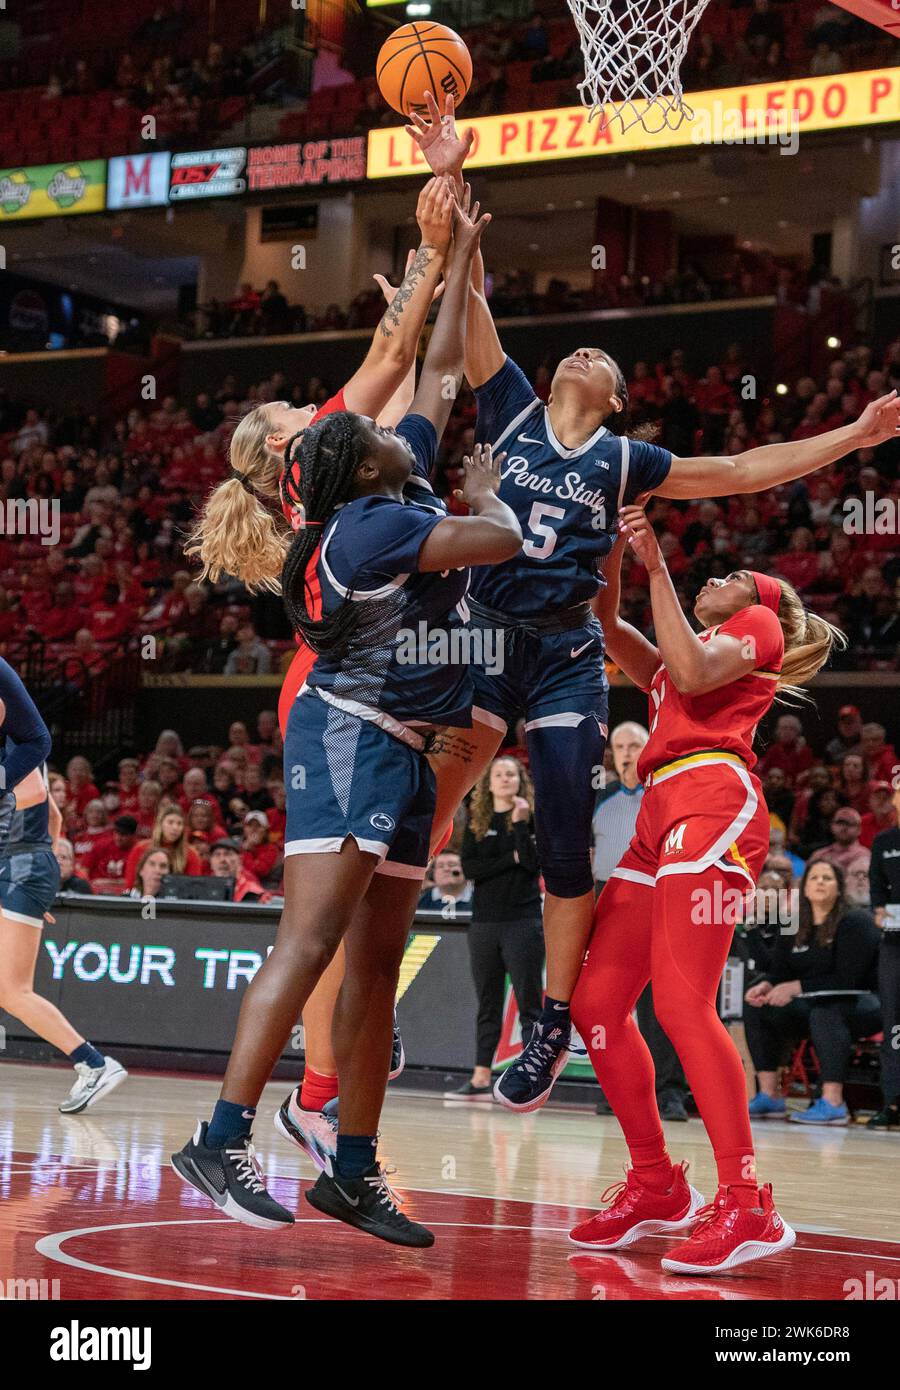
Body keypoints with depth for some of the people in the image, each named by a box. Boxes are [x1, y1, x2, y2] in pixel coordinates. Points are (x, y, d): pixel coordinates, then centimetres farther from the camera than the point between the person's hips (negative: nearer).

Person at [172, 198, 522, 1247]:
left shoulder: (391, 500, 13)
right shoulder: (370, 521, -13)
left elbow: (440, 368, 23)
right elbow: (502, 541, -16)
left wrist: (461, 256, 25)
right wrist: (486, 491, 6)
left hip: (400, 751, 10)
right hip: (350, 737, -10)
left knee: (375, 964, 7)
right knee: (311, 941, -18)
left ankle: (353, 1172, 10)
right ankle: (221, 1142, -21)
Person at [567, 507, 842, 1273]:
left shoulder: (760, 624, 12)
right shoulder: (677, 660, 34)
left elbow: (694, 673, -6)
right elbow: (607, 628, 28)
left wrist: (657, 568, -4)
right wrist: (614, 549, 18)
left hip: (714, 799, -9)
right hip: (661, 811, 9)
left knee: (682, 1003, -20)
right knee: (596, 1001, 2)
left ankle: (748, 1206, -21)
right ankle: (657, 1186, 9)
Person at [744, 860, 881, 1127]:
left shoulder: (855, 922, -13)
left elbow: (847, 979, -21)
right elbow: (779, 972, 6)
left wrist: (797, 987, -27)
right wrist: (766, 985, -19)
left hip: (863, 1003, -7)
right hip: (813, 1006, 7)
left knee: (825, 1011, -38)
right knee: (756, 1007, -8)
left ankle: (832, 1103, -45)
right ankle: (769, 1097, -8)